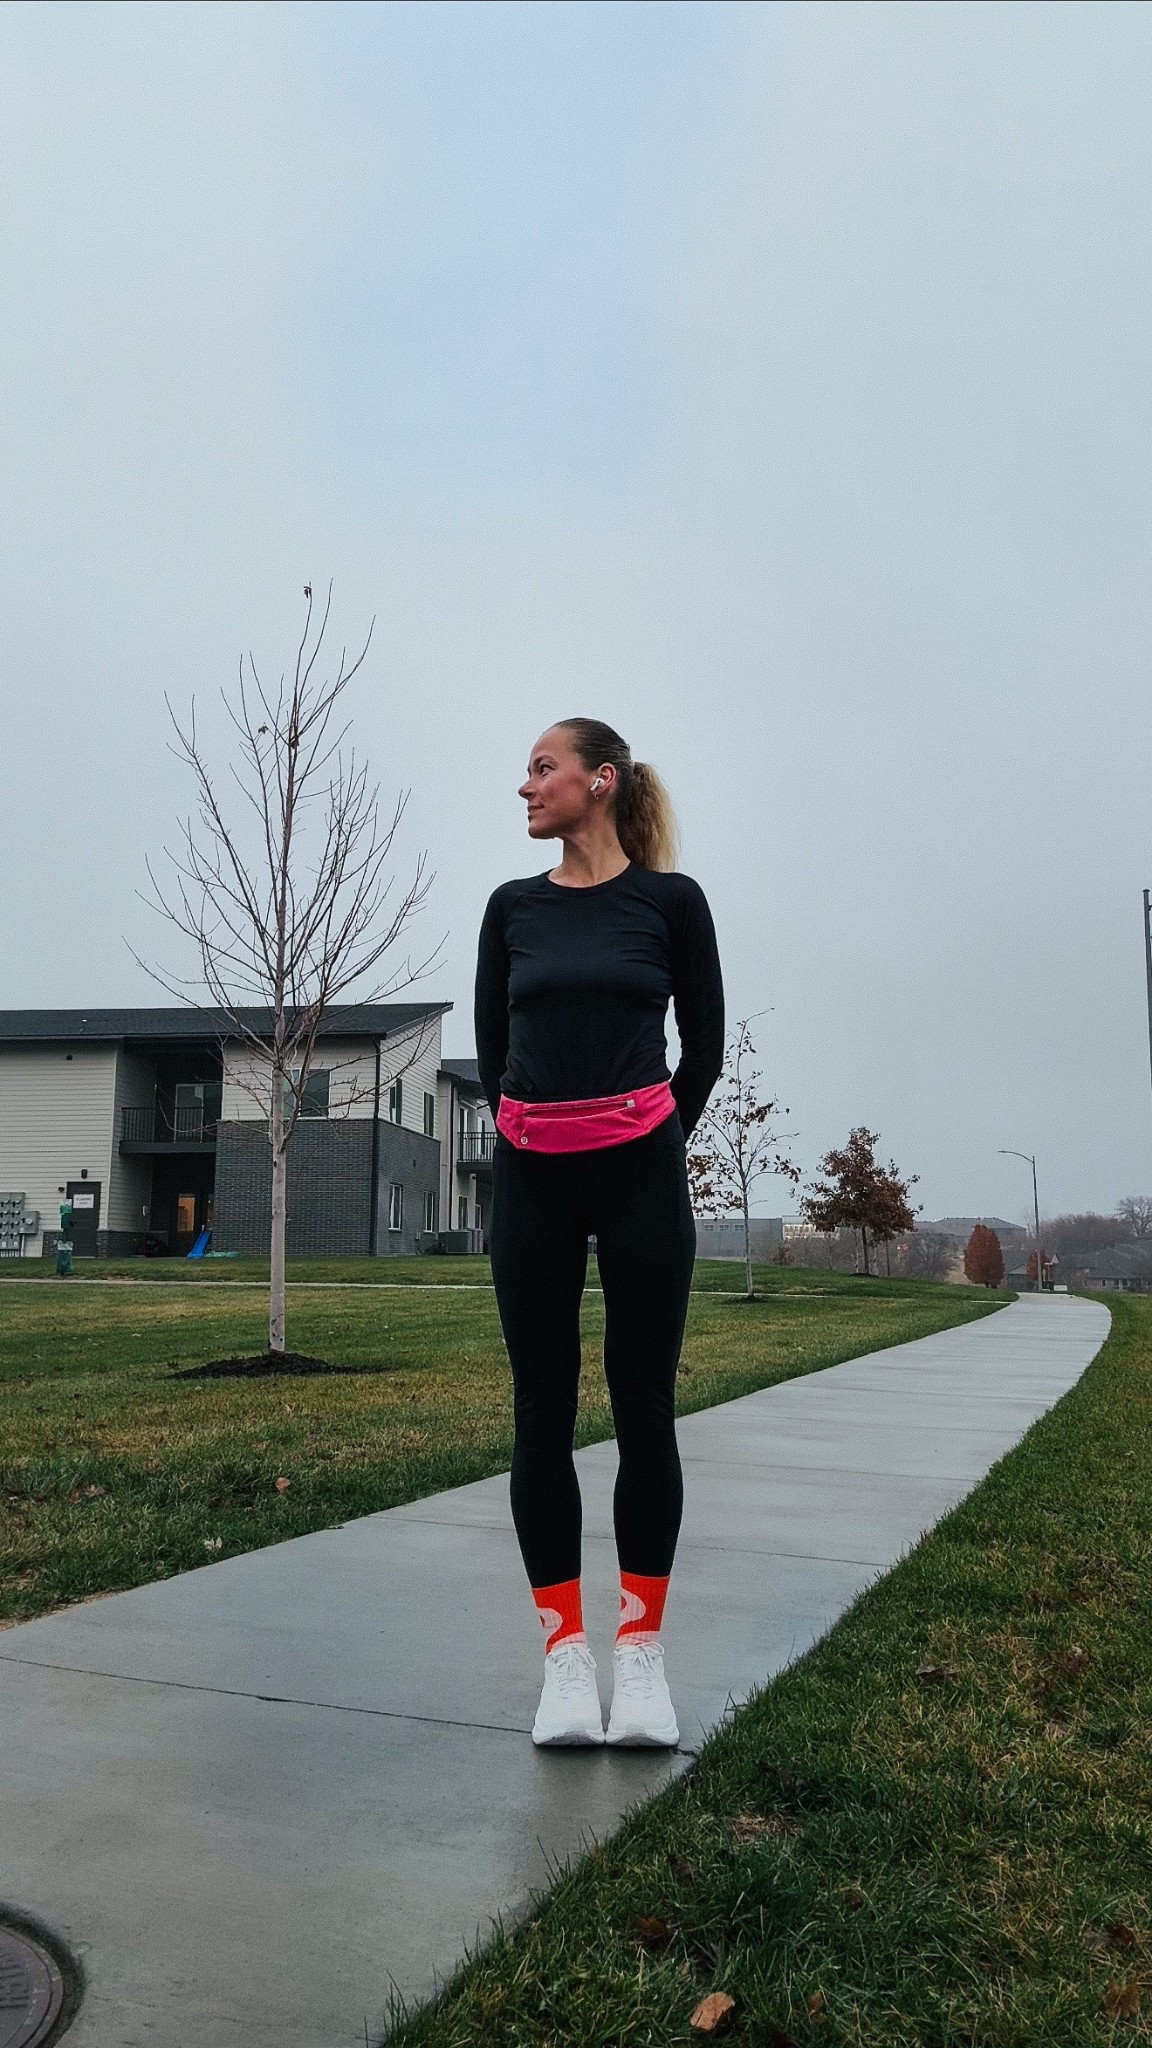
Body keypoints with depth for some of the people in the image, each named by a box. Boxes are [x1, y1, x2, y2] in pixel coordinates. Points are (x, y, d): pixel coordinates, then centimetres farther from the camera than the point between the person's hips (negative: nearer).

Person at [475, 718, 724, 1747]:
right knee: (543, 1411, 4)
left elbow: (703, 1045, 7)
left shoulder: (671, 899, 0)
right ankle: (566, 1657, 14)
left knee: (644, 1408, 2)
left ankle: (642, 1655, 14)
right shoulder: (512, 906, 8)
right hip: (531, 1179, 3)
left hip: (640, 1177, -2)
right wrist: (534, 1134, 13)